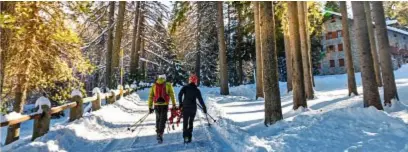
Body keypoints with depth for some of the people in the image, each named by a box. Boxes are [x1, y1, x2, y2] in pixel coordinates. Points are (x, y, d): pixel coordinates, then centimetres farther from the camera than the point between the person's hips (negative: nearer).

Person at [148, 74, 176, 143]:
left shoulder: (154, 86, 7)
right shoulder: (168, 85, 1)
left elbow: (150, 97, 6)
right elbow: (172, 95, 0)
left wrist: (150, 107, 10)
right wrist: (174, 104, 6)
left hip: (156, 105, 3)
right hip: (164, 105, -2)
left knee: (158, 119, 20)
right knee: (163, 120, 2)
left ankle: (158, 133, 28)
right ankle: (160, 134, -10)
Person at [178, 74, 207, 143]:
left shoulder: (185, 87, -1)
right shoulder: (197, 90, 0)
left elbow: (180, 95, -12)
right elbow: (200, 100, -2)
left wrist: (180, 103, 0)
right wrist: (204, 108, 6)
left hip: (185, 107, -1)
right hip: (193, 108, 1)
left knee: (185, 122, 6)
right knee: (191, 122, 16)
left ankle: (185, 136, -12)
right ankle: (189, 137, 12)